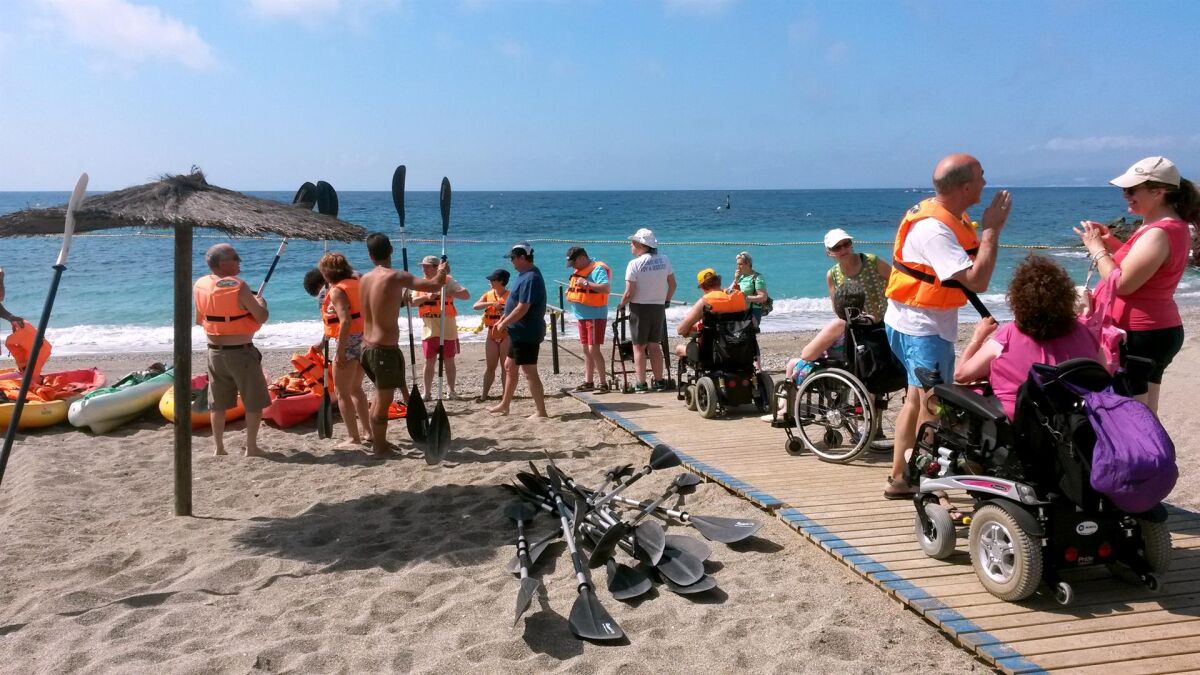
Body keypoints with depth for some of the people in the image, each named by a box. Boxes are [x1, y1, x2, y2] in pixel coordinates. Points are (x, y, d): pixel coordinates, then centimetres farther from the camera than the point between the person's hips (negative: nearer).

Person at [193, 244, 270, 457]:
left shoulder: (199, 285, 1)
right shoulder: (239, 287, -18)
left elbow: (199, 320, 11)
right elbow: (262, 318, -13)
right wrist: (260, 303, 6)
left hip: (215, 351, 6)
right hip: (241, 352, -6)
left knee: (218, 402, 15)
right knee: (254, 402, 6)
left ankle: (218, 447, 21)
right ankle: (251, 447, 8)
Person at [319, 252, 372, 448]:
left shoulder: (337, 291, -13)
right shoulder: (356, 283, 10)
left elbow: (345, 321, -24)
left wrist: (340, 351, -21)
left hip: (348, 342, -8)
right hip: (362, 341, 8)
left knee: (342, 393, 2)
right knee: (355, 389, 21)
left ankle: (354, 438, 3)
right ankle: (367, 431, 25)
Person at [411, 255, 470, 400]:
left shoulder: (447, 281, -5)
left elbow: (466, 294, -12)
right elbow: (412, 301, -1)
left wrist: (449, 293, -26)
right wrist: (426, 297, -19)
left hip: (447, 330, -3)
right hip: (429, 330, 3)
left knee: (449, 361, 5)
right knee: (429, 362, 7)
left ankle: (450, 390, 15)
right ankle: (427, 391, 12)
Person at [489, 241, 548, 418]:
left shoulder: (530, 279, -21)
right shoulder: (525, 275, 11)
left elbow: (522, 309, -26)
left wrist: (504, 323, -15)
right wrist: (503, 320, 17)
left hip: (527, 334, -11)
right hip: (520, 333, 11)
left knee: (530, 372, -5)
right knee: (509, 366, 19)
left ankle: (541, 412, 1)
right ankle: (505, 405, 31)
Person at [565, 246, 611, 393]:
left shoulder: (597, 269, -13)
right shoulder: (579, 270, 15)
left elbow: (606, 288, -28)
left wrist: (586, 283, -29)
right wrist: (571, 291, 6)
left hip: (595, 316, -9)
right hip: (582, 316, 9)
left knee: (594, 349, -13)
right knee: (586, 349, 12)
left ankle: (603, 383, -9)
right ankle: (589, 382, 20)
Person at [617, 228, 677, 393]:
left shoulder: (634, 264, -13)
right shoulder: (664, 260, 2)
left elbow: (629, 293, -15)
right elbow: (672, 285, 8)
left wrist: (621, 304, 4)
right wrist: (666, 300, 23)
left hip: (640, 307, -5)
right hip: (659, 307, 5)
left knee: (639, 347, 4)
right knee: (654, 345, 14)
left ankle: (641, 384, 3)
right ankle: (659, 382, 14)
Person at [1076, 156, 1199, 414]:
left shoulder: (1158, 233, -21)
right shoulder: (1175, 226, 12)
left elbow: (1121, 283, -23)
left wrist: (1096, 247, -11)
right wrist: (1111, 242, 9)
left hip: (1139, 336, -10)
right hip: (1161, 330, 10)